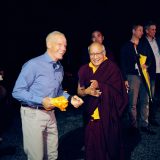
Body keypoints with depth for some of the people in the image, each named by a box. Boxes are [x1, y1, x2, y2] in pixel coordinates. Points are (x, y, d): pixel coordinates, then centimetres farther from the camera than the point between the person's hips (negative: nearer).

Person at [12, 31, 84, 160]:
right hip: (33, 114, -6)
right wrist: (42, 101, -22)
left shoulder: (60, 68, 8)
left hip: (50, 114, 7)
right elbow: (17, 92, -15)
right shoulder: (33, 65, -16)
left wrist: (70, 98, 0)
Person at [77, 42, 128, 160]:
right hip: (91, 116, 3)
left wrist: (99, 86, -23)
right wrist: (87, 91, -14)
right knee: (92, 145, 8)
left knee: (110, 145, 8)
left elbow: (117, 90, -12)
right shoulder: (84, 70, 5)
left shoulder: (112, 68, -6)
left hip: (109, 116, -3)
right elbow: (79, 91, 8)